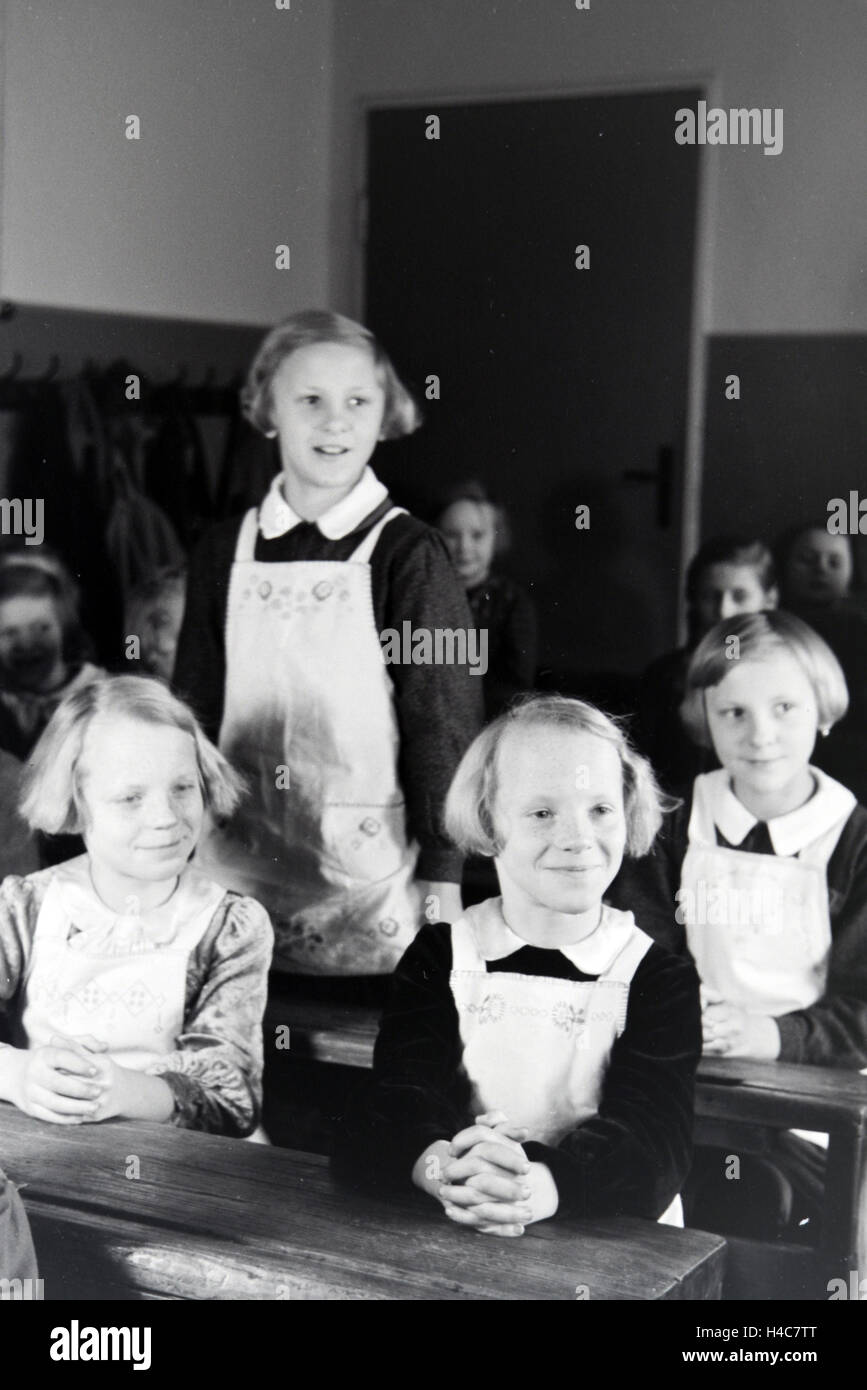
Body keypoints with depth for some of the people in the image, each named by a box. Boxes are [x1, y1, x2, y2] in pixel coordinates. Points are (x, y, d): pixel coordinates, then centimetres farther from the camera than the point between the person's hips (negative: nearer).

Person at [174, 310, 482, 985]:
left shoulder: (407, 553, -6)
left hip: (371, 882, -3)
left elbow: (442, 723, -6)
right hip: (240, 872, 3)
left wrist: (443, 874, -9)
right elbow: (196, 710, 11)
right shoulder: (225, 553, 6)